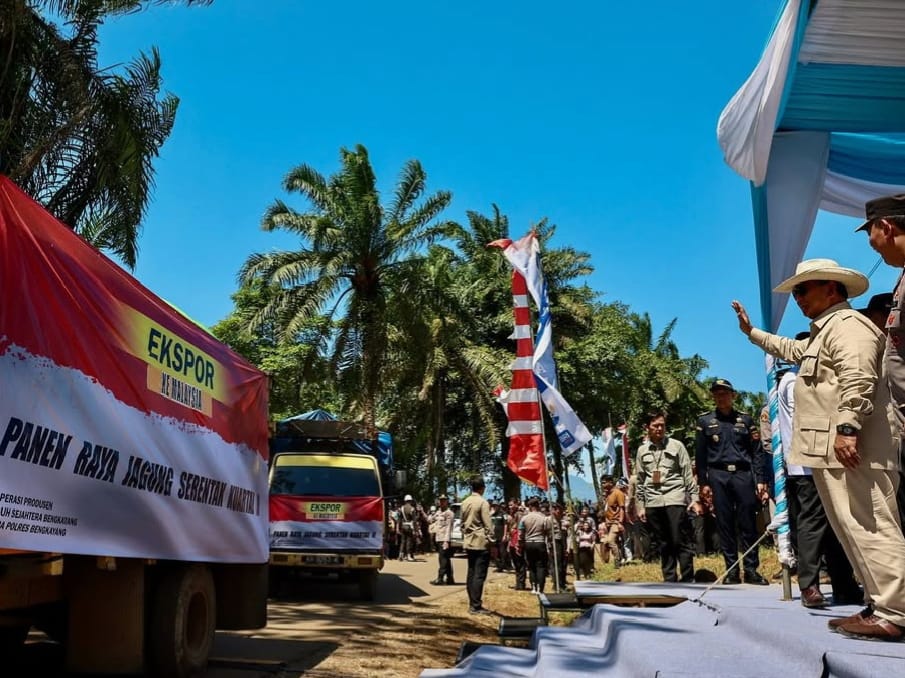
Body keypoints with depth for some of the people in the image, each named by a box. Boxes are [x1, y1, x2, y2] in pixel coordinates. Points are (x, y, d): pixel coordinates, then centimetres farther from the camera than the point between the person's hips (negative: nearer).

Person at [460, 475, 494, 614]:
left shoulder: (465, 502, 10)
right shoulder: (483, 502, -12)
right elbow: (487, 525, -14)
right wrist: (492, 542, -9)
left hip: (469, 542, 7)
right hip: (481, 542, -7)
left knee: (471, 573, 11)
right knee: (479, 575, -6)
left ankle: (472, 603, 15)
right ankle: (476, 606, -7)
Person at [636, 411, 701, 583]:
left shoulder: (676, 446, 3)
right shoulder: (642, 450, 11)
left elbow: (688, 475, 2)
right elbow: (640, 481, 15)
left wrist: (695, 499, -4)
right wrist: (640, 506, 12)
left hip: (675, 499, -3)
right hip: (653, 502, 3)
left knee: (681, 541, -7)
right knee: (664, 544, 7)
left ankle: (688, 580, 0)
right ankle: (669, 581, 13)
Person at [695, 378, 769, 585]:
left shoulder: (745, 420, 10)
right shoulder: (704, 421, 8)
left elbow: (757, 452, 8)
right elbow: (700, 455, 7)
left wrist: (759, 480, 1)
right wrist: (703, 483, 2)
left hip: (743, 474, 0)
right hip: (718, 476, 0)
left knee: (748, 523, -2)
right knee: (725, 524, 1)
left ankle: (751, 569, 4)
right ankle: (731, 570, 7)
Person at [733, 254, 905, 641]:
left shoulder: (847, 324, -6)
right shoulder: (823, 334, 28)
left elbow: (857, 380, -22)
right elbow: (791, 350, 48)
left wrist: (847, 427, -31)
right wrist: (751, 332, 51)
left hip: (850, 449, -11)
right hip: (831, 452, 11)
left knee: (869, 527, -13)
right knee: (854, 530, 10)